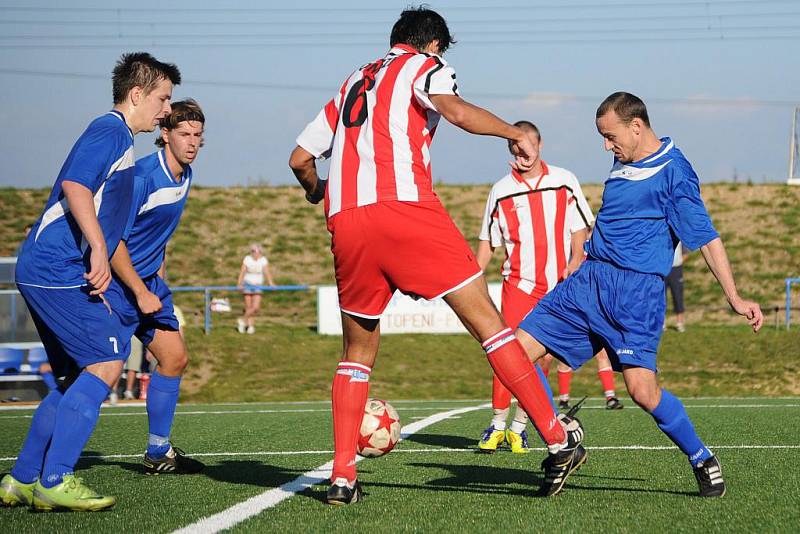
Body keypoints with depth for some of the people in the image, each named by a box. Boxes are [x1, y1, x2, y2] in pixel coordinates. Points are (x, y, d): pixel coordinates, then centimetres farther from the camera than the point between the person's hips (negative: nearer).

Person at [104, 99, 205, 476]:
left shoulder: (185, 176, 7)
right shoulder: (142, 176, -21)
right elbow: (112, 241, -22)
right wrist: (140, 292, -20)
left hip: (149, 281, 9)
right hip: (118, 284, -9)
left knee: (175, 358, 11)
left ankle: (158, 453, 22)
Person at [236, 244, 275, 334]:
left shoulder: (263, 260, -9)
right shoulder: (247, 259, -10)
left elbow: (266, 272, -17)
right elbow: (242, 272, -15)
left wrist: (271, 283, -31)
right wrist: (239, 283, -28)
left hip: (257, 286, 1)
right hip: (247, 284, -1)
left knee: (256, 307, -9)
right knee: (248, 307, 1)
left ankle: (242, 320, 9)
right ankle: (251, 326, 14)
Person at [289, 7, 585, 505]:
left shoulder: (353, 83, 30)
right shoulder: (423, 65, 13)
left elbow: (300, 158, 30)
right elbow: (458, 111, -9)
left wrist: (314, 189, 50)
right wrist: (516, 133, 3)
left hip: (346, 222, 5)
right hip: (403, 206, -5)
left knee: (358, 352, 18)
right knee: (486, 319, -1)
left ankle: (342, 477, 9)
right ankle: (560, 440, -4)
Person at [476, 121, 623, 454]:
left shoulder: (564, 181, 3)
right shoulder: (502, 191, 3)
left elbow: (580, 227, 7)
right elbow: (488, 242, 8)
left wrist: (576, 260, -10)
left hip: (558, 285, 1)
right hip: (518, 282, -1)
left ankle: (519, 426, 10)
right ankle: (497, 424, -1)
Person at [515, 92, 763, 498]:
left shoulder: (673, 172, -9)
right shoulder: (623, 164, 15)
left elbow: (706, 237, -11)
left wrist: (734, 299, -14)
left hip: (638, 289, -8)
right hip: (589, 280, 8)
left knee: (642, 389, -19)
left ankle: (703, 461, 4)